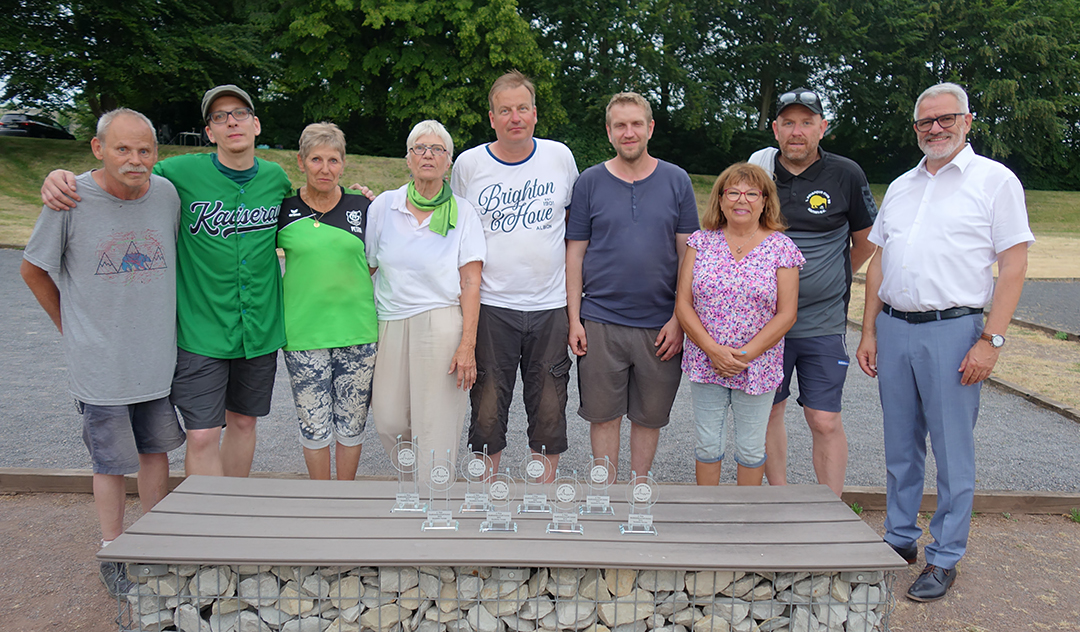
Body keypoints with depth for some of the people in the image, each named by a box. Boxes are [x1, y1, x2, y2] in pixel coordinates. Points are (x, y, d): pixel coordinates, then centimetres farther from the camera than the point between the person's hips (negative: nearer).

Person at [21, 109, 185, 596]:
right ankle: (113, 554, 26)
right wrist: (72, 326, 7)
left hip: (159, 357, 4)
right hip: (99, 363, -3)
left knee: (155, 449, 16)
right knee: (111, 462, 8)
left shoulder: (166, 194, -3)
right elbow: (33, 269, 2)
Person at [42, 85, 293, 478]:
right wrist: (60, 177, -14)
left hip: (260, 329, 3)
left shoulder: (276, 178, 3)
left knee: (243, 420, 17)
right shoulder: (184, 172, -7)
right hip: (201, 331, -3)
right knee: (202, 435, -5)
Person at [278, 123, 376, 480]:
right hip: (304, 334, -1)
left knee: (351, 424, 10)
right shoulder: (283, 211, 1)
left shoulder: (362, 208, 5)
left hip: (358, 331, 1)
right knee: (314, 426, 6)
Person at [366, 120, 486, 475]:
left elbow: (471, 282, -3)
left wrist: (468, 344, -10)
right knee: (389, 422, 2)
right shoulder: (384, 206, 7)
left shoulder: (462, 212, 1)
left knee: (438, 428, -1)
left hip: (443, 325, -2)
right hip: (390, 324, 3)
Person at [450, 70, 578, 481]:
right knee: (488, 405, 5)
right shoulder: (469, 163, 0)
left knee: (548, 408, 8)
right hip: (491, 305, -1)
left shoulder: (560, 156, 3)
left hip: (550, 306, 1)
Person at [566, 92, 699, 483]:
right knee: (603, 414, 7)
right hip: (601, 322, 0)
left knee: (649, 416, 11)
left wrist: (679, 319, -3)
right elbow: (575, 253, 4)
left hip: (660, 325, 1)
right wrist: (574, 318, -2)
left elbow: (688, 254, 4)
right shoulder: (590, 182, 3)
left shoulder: (676, 181, 4)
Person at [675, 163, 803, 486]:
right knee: (708, 445, 11)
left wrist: (745, 355, -15)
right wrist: (713, 350, -15)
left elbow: (786, 314, -6)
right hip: (705, 361, 1)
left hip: (757, 366, -1)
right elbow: (683, 304, -3)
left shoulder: (781, 248, -4)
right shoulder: (701, 241, 0)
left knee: (751, 447, 12)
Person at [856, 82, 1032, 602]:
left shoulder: (994, 180, 0)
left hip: (953, 330, -5)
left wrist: (991, 340, -13)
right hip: (893, 329, 5)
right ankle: (900, 540, 27)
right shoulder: (900, 187, 16)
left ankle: (944, 559, 16)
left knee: (952, 452, 3)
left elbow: (1013, 266, -5)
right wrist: (869, 332, 9)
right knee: (900, 447, 13)